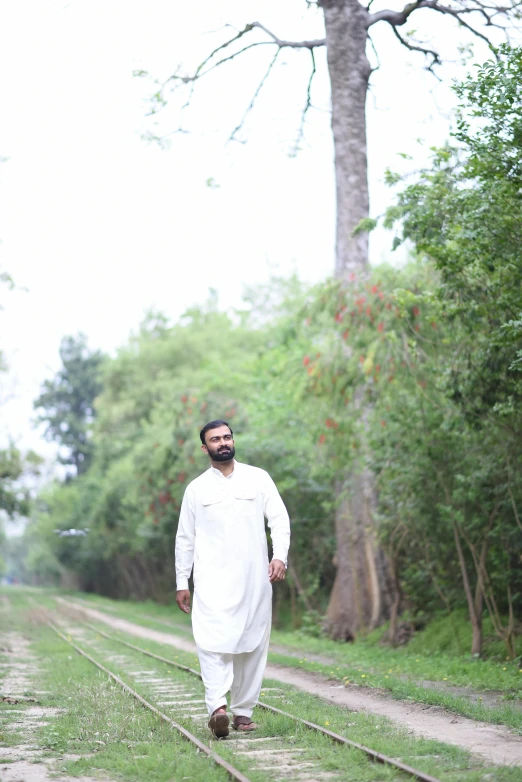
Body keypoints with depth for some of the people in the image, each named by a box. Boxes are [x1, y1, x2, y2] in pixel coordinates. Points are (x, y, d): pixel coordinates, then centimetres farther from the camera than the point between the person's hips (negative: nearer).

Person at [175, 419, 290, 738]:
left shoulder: (258, 478, 7)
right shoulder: (196, 489, 9)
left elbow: (280, 519, 3)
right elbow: (185, 538, 12)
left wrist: (280, 556, -13)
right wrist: (182, 583, 8)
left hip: (254, 578, 1)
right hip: (213, 580, -1)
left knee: (253, 644, 3)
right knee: (212, 640, -18)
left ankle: (243, 711, 11)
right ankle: (218, 707, -29)